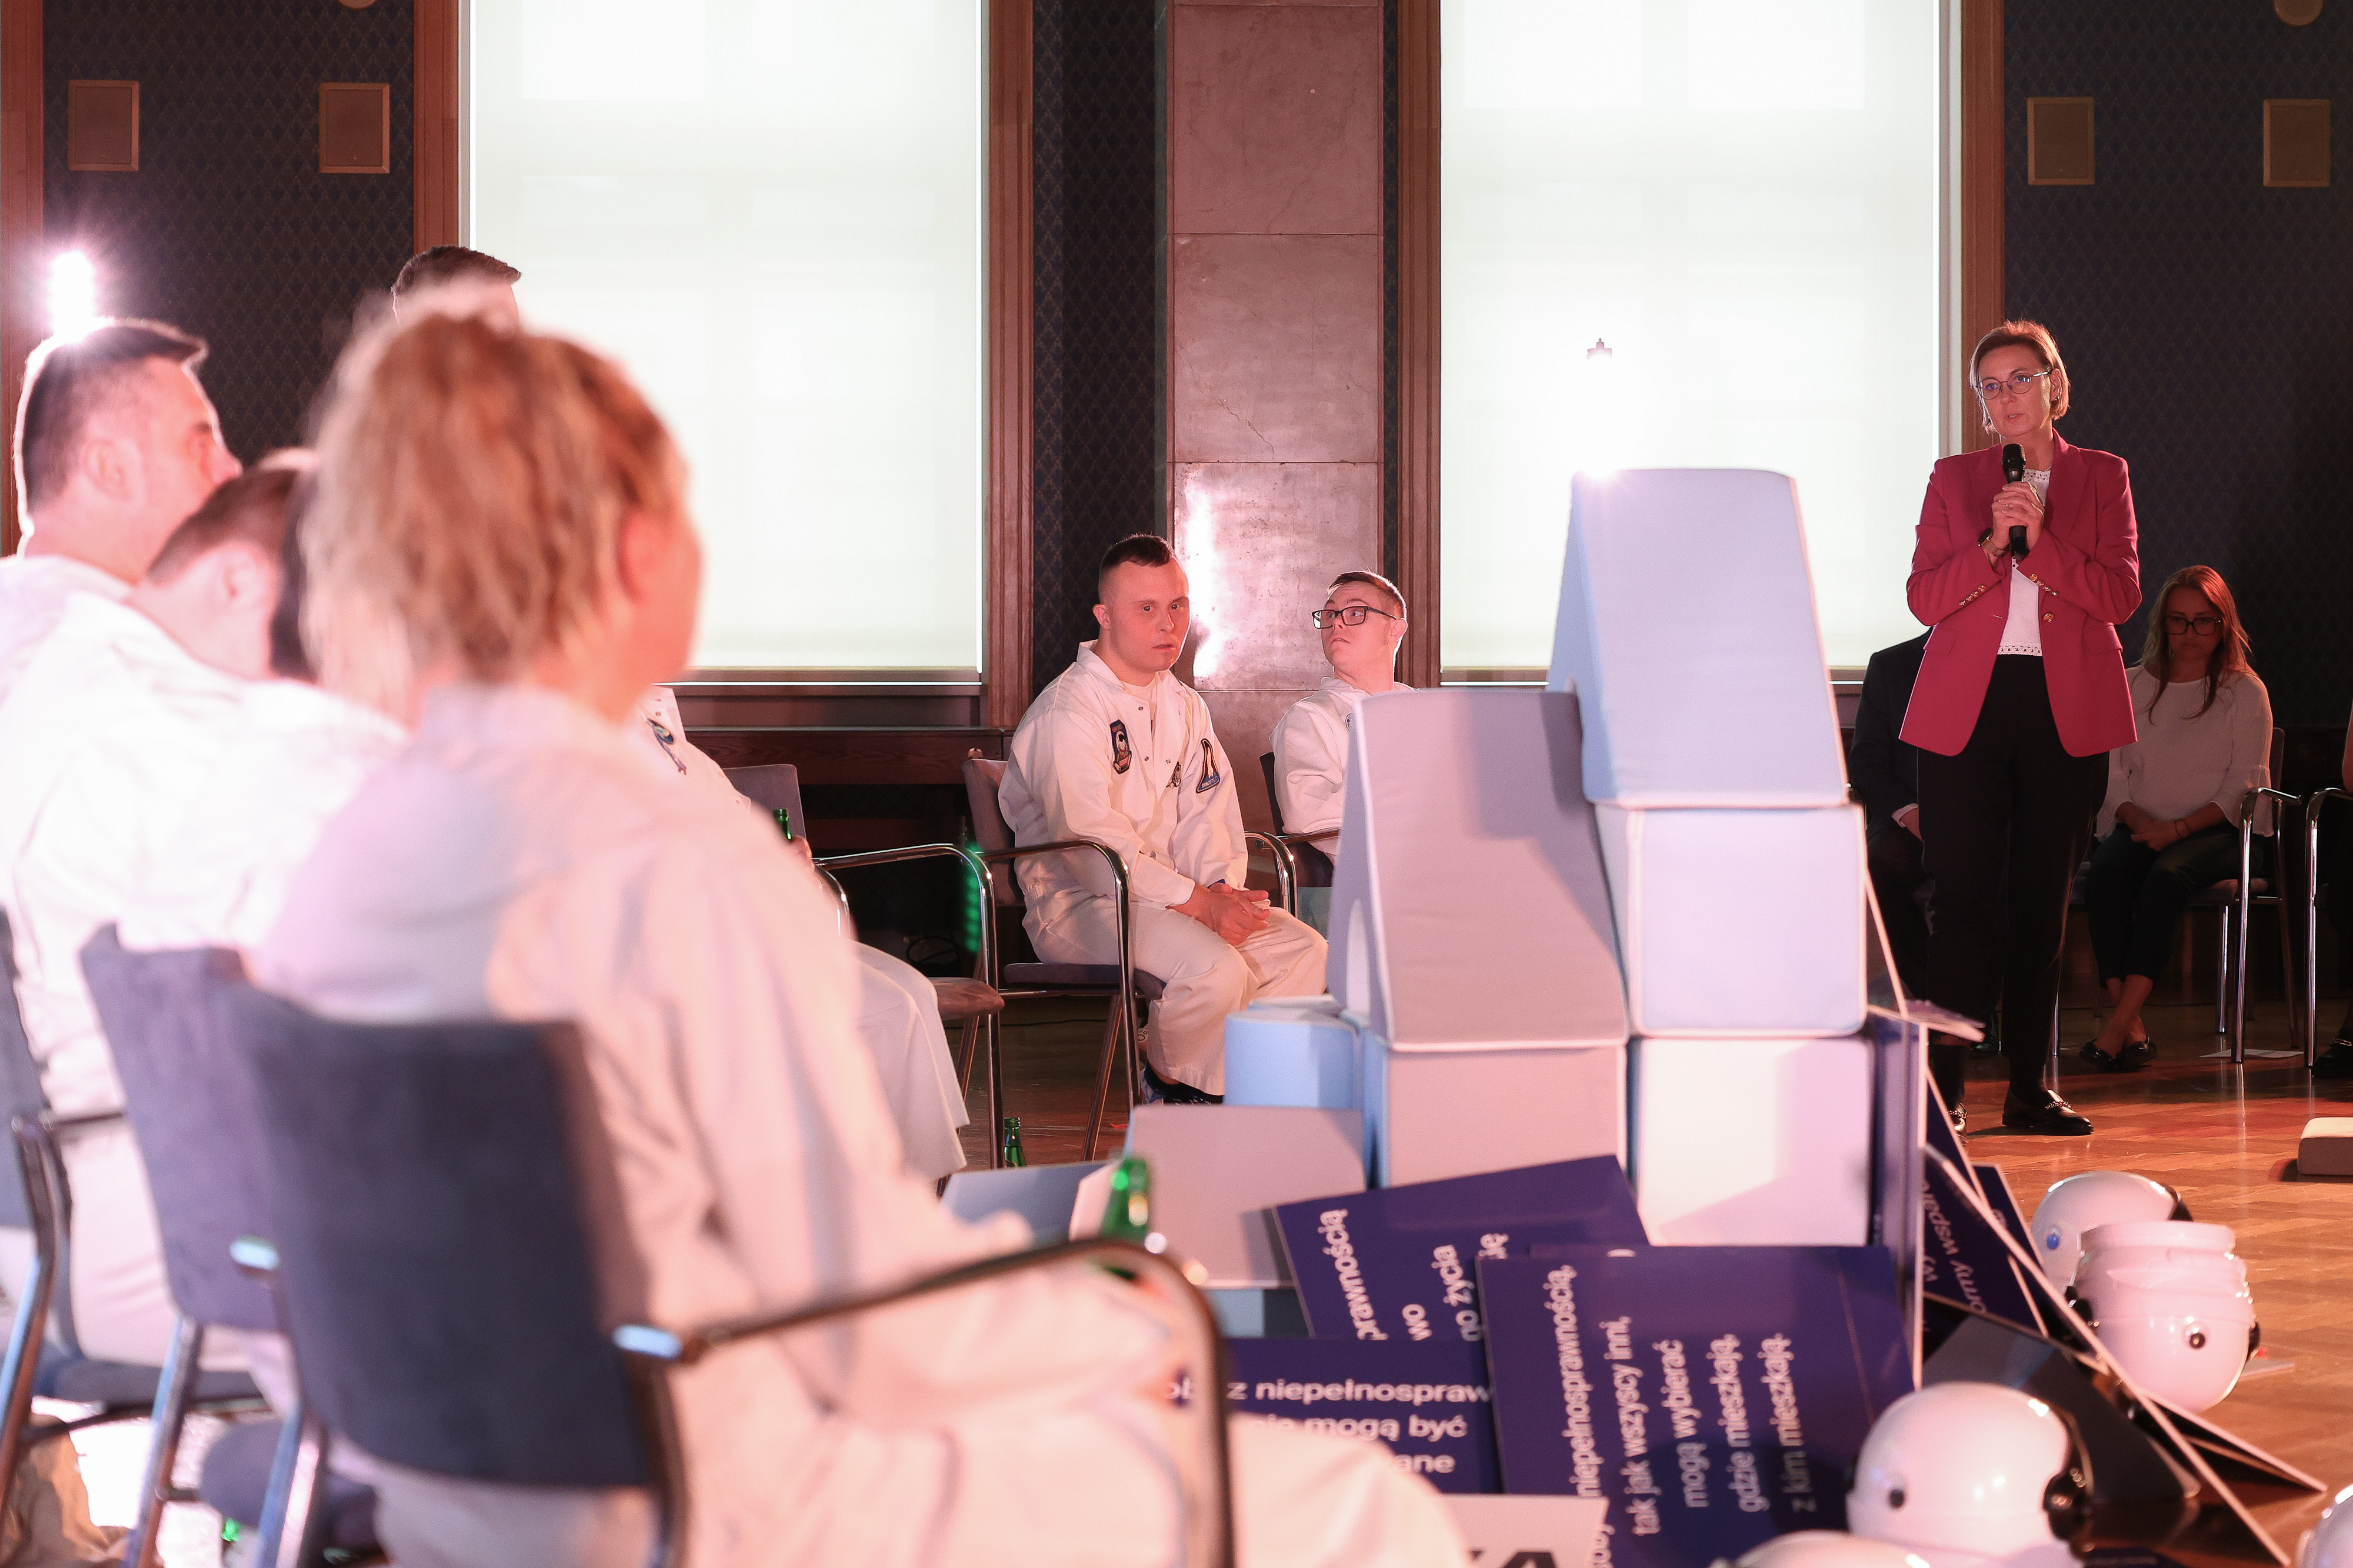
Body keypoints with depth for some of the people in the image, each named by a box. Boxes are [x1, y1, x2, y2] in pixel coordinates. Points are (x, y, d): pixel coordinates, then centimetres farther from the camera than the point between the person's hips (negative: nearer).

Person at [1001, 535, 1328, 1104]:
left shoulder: (1184, 707, 15)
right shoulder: (1068, 711, -14)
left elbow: (1206, 812, 8)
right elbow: (1093, 847, -21)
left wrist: (1223, 890, -13)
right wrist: (1195, 902, -24)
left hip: (1174, 895, 8)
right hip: (1079, 905, -8)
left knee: (1305, 950, -8)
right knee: (1214, 968, -31)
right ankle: (1170, 1089, -5)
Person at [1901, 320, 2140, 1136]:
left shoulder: (2102, 477, 9)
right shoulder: (1954, 479, 10)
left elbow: (2121, 593, -2)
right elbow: (1925, 597, 0)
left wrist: (2039, 541, -15)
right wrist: (1990, 542, -15)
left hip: (2067, 708, 1)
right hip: (1966, 707, -1)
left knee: (2042, 901, 6)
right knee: (1962, 900, -5)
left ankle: (2030, 1088, 12)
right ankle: (1942, 1089, -3)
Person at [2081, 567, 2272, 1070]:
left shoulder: (2244, 691, 6)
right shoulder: (2134, 686, 16)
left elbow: (2243, 785, -3)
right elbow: (2112, 770, 10)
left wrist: (2178, 828, -16)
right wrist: (2137, 819, -11)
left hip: (2217, 831, -3)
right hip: (2142, 828, 3)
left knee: (2167, 873, -36)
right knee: (2105, 872, -32)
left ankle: (2118, 1026, -42)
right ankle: (2132, 1028, -38)